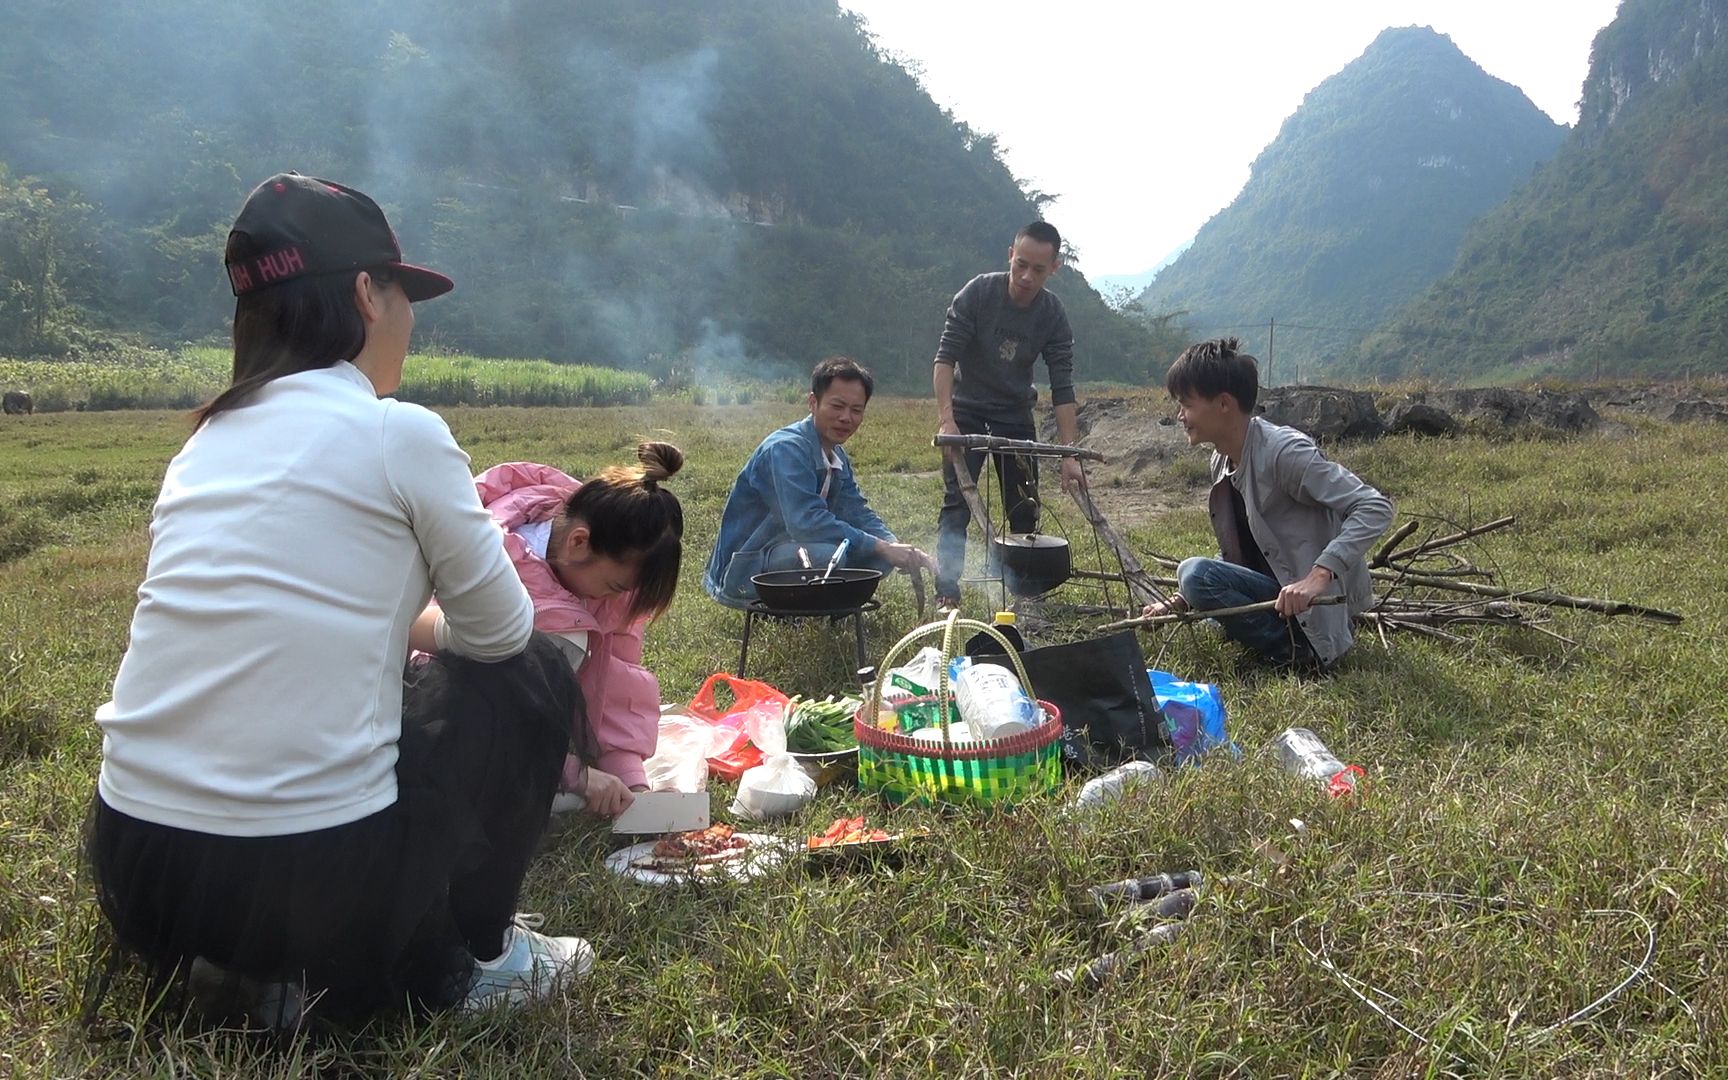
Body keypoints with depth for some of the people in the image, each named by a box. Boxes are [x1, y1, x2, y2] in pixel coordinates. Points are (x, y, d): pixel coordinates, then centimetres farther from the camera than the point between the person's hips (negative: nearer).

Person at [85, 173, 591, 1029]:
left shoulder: (208, 438, 12)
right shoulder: (400, 433, -7)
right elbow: (499, 631, 4)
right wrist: (432, 624, 24)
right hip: (309, 875, -7)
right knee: (531, 674, 15)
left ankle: (244, 968, 19)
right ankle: (451, 962, 19)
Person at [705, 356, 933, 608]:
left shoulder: (839, 459, 8)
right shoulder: (785, 449, -22)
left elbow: (859, 513, 8)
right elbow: (806, 522, -33)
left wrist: (896, 547, -14)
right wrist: (883, 548, -31)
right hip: (742, 572, -9)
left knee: (883, 549, 1)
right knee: (827, 554, -35)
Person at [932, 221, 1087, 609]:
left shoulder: (1053, 315, -12)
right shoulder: (978, 292, -18)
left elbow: (1062, 388, -12)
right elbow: (945, 357, -20)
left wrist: (1070, 454, -19)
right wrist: (946, 420, -31)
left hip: (1015, 414, 3)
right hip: (967, 409, -2)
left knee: (1025, 508, 2)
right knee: (957, 502, -12)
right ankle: (946, 596, -10)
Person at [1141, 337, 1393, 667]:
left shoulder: (1284, 450, -20)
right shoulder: (1222, 461, 7)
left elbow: (1375, 507, -24)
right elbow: (1233, 556, 13)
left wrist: (1319, 575, -34)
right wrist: (1181, 601, 1)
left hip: (1313, 611, -9)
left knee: (1196, 573, -24)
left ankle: (1293, 649, -9)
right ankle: (1289, 639, 11)